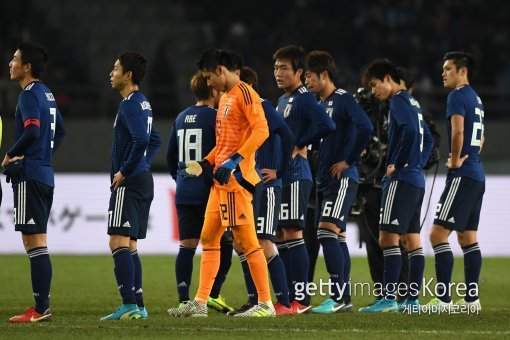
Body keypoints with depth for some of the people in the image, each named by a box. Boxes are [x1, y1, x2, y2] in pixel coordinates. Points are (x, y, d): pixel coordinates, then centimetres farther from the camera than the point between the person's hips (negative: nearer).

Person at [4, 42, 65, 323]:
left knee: (34, 243, -9)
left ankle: (41, 309, -10)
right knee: (36, 244, 12)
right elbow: (60, 130, 27)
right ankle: (42, 307, 13)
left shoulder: (30, 95, -13)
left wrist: (11, 155, -13)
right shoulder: (47, 94, 16)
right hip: (45, 174, 10)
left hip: (30, 176, -10)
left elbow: (32, 131, -26)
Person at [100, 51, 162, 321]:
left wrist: (124, 171, -18)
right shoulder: (143, 104, 16)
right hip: (143, 180, 10)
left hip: (129, 183, -10)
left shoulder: (130, 104, -14)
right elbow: (155, 141, 27)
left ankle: (129, 305, -18)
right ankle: (138, 306, 12)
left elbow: (141, 140, -27)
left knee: (118, 242, -12)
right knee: (129, 245, 12)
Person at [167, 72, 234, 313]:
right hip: (208, 193, -6)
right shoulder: (215, 118, -8)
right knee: (225, 242, 7)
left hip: (184, 193, 6)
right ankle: (213, 294, 4)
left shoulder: (181, 118, 12)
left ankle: (183, 299, -1)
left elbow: (170, 156, 18)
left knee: (187, 246, 5)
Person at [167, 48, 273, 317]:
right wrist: (203, 165, 19)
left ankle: (265, 304, -5)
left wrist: (234, 161, -25)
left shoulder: (243, 93, -10)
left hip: (236, 177, -10)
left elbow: (261, 130, -21)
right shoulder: (225, 96, 20)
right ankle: (200, 303, 12)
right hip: (221, 178, 10)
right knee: (208, 238, 10)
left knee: (245, 240, -9)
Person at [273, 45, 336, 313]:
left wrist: (298, 146, -16)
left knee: (292, 233, -10)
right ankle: (290, 298, 12)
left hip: (295, 175, -10)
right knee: (280, 236, 9)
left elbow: (327, 125, -26)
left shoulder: (304, 99, -10)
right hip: (279, 175, 10)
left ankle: (301, 300, -10)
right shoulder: (282, 100, 18)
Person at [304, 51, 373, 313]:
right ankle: (344, 299, 12)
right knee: (336, 237, 9)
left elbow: (365, 128, -23)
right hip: (323, 178, 9)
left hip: (341, 178, -9)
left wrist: (348, 161, -18)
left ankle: (338, 296, -17)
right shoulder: (319, 104, 16)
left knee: (327, 230, -17)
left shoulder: (343, 99, -10)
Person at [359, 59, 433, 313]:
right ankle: (412, 298, 10)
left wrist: (397, 164, -16)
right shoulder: (412, 102, 19)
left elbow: (410, 131, -25)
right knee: (412, 239, 9)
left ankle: (388, 298, -15)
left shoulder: (398, 101, -9)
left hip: (401, 179, -10)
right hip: (416, 180, 10)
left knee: (388, 237, -11)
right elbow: (427, 139, 26)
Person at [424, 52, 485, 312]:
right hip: (477, 175, 10)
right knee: (468, 237, 13)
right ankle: (471, 299, 14)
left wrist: (455, 160, -13)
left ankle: (443, 300, -15)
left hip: (462, 175, -10)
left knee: (438, 234, -11)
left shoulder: (458, 96, -11)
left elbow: (458, 131, -25)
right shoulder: (475, 99, 19)